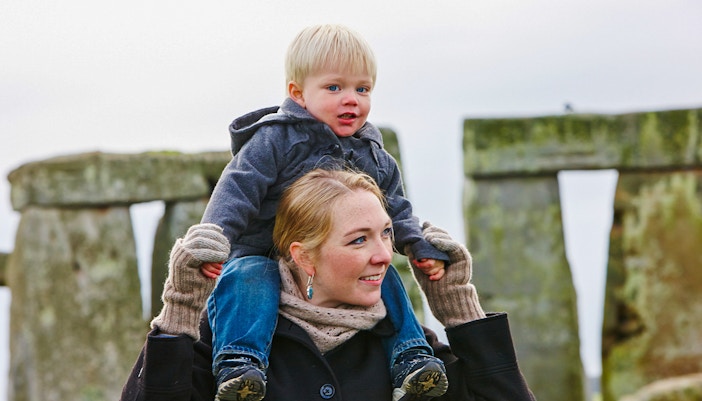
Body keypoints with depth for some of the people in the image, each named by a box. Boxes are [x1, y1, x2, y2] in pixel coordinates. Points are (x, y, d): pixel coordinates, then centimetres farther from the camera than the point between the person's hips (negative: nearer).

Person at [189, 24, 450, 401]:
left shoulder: (374, 157, 10)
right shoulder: (275, 140, -9)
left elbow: (396, 210, 18)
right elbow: (237, 189, -16)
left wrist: (423, 248, 1)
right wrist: (211, 239, -30)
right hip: (262, 254, -5)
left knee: (385, 280, -11)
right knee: (245, 280, -35)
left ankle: (410, 357, -3)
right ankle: (238, 363, -43)